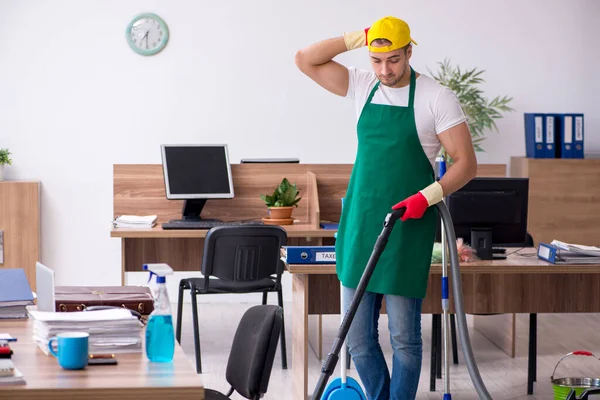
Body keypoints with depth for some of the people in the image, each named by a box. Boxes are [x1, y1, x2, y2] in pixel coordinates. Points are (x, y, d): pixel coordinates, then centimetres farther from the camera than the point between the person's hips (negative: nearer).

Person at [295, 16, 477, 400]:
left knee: (404, 336, -1)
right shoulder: (362, 86, 8)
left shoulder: (437, 97, -6)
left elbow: (466, 162, -7)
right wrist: (357, 37, -5)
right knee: (358, 336, 7)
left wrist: (426, 197, -21)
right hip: (360, 224, 5)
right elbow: (305, 60, 4)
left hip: (407, 229, -5)